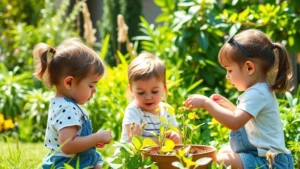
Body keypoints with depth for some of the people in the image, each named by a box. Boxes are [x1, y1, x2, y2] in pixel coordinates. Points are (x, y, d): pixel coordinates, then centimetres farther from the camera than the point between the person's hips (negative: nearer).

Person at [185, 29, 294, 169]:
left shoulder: (256, 93, -19)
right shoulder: (261, 89, 14)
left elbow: (235, 123, -31)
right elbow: (243, 118, 30)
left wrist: (207, 103, -25)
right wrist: (228, 105, 17)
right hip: (262, 153, 11)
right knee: (224, 151, 23)